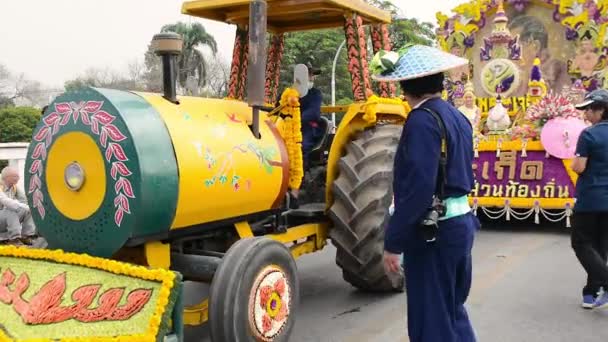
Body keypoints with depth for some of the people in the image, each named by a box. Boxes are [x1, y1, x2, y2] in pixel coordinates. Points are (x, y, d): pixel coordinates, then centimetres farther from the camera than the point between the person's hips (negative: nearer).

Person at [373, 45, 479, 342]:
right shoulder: (456, 117, 8)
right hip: (460, 222, 9)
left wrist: (393, 242, -19)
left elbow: (417, 188, -24)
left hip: (432, 231, -9)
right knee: (452, 309, 23)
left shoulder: (422, 120, -18)